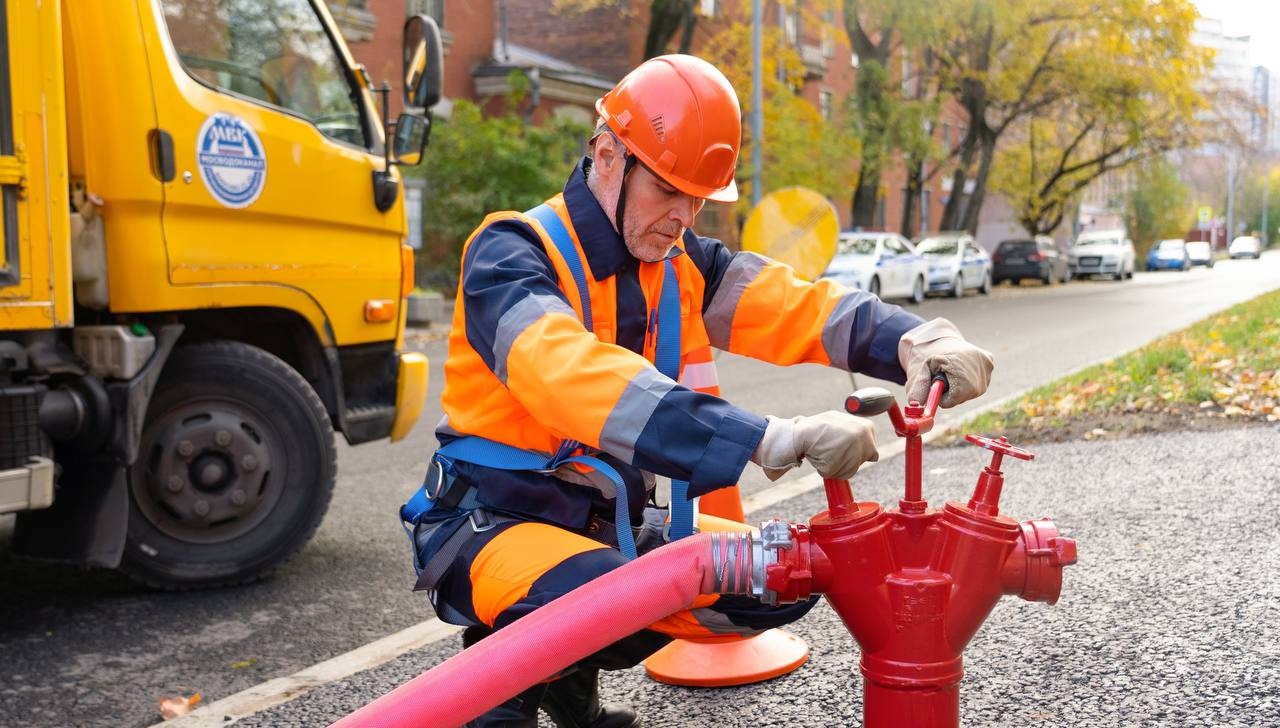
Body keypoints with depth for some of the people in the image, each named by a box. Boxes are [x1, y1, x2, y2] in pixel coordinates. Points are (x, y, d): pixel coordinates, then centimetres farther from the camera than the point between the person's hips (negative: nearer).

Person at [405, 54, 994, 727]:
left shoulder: (683, 264, 2)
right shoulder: (513, 254, -19)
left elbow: (796, 308, -8)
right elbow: (572, 375, -38)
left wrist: (913, 341, -30)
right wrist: (762, 439, -46)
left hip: (612, 520, 7)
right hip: (492, 520, -7)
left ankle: (574, 668, 13)